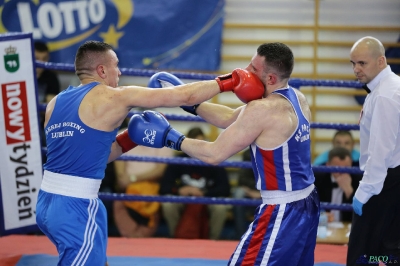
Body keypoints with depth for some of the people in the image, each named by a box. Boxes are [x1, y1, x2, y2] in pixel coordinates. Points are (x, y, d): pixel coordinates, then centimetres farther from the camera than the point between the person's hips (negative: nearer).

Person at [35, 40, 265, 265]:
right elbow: (185, 96, -5)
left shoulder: (56, 103, 12)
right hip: (76, 208, -8)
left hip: (46, 203, 8)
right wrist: (229, 83, 7)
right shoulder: (114, 97, -8)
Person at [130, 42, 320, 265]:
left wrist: (169, 137, -8)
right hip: (307, 204, 9)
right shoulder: (297, 99, 6)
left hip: (281, 212, -9)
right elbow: (230, 118, 14)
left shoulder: (262, 109, -22)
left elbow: (214, 154, -16)